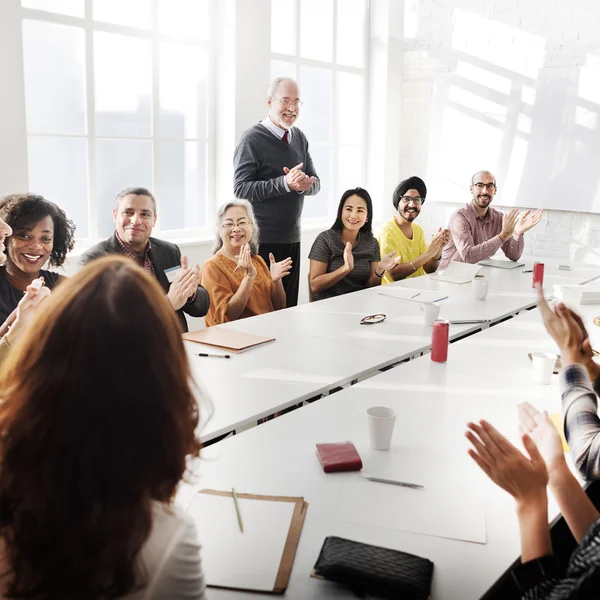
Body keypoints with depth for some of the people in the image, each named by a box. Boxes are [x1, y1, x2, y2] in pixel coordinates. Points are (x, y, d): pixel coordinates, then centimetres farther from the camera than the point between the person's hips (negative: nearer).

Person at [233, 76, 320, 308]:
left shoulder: (299, 137, 11)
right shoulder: (252, 139, -10)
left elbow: (315, 182, 12)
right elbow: (241, 189, -17)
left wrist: (305, 184, -13)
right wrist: (285, 183, -27)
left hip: (292, 237, 7)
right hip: (261, 239, -6)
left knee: (289, 305, 12)